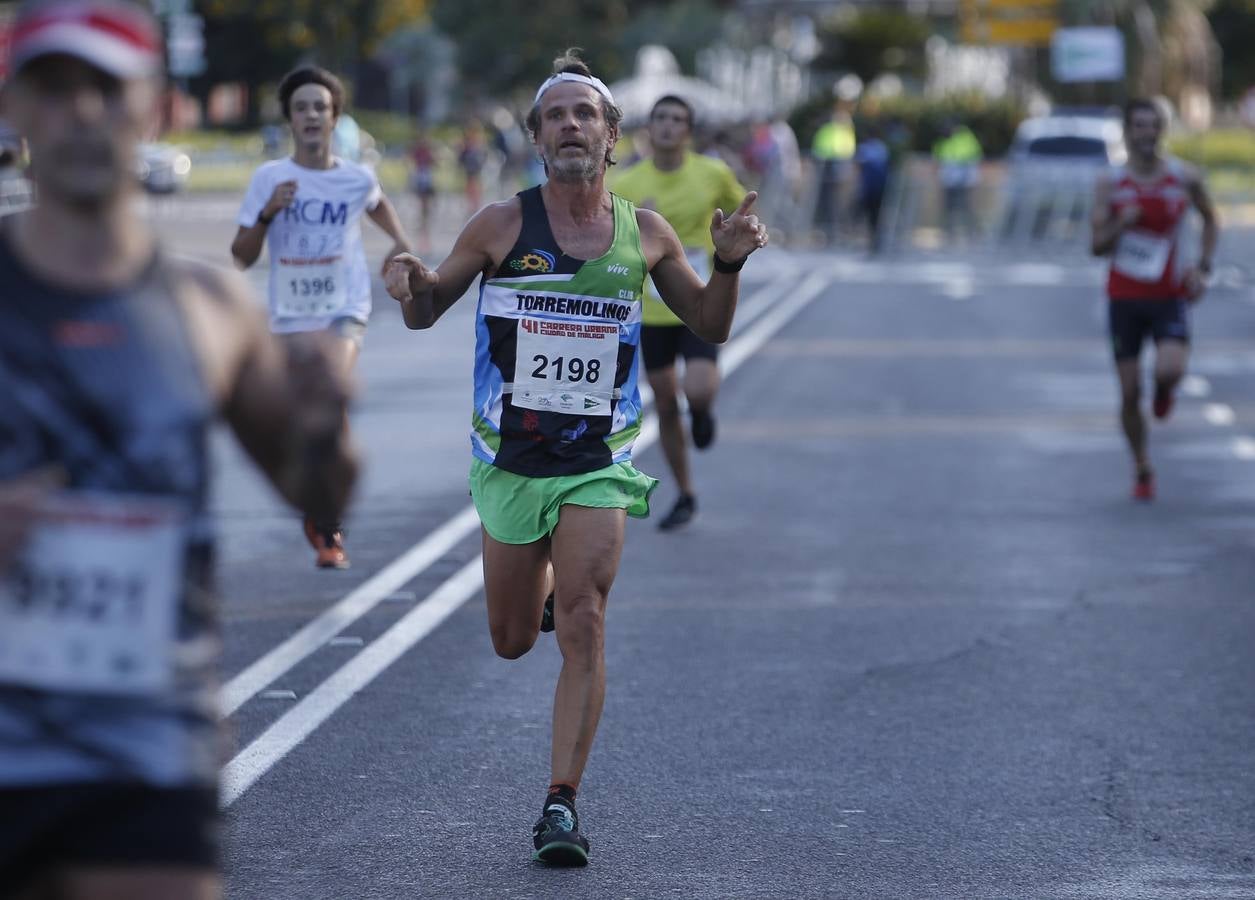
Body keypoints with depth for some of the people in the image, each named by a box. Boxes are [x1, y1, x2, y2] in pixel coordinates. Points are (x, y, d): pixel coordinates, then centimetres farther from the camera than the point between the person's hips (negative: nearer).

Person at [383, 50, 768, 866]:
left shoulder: (646, 235, 1)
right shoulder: (502, 225, -4)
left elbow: (710, 326, 14)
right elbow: (426, 312, 4)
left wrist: (729, 264, -6)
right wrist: (410, 282, -19)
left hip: (599, 464, 0)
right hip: (511, 460, 1)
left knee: (582, 630, -14)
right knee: (513, 641, 12)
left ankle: (562, 806, -10)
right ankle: (544, 583, 49)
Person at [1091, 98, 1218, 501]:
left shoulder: (1186, 177, -2)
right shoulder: (1110, 184, -3)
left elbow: (1210, 220, 15)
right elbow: (1097, 247, -4)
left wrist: (1203, 267, 2)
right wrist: (1122, 223, -23)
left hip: (1170, 297, -1)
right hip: (1125, 298, 1)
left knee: (1170, 370, -26)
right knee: (1129, 393, 1)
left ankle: (1163, 390, 12)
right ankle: (1142, 470, 22)